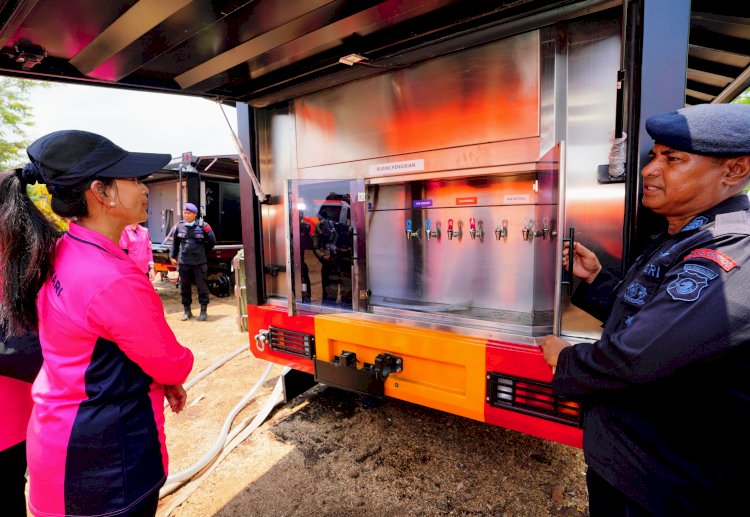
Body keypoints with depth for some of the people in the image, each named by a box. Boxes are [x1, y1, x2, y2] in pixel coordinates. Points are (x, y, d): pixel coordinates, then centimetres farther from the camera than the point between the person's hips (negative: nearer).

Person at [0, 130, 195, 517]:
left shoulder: (59, 254, -4)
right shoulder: (114, 279, -32)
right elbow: (173, 365, -19)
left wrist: (161, 377, 6)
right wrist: (175, 367, 4)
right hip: (103, 455, -8)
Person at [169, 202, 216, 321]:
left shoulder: (203, 226, -5)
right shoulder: (179, 227, 3)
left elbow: (212, 241, 6)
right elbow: (175, 243, 15)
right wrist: (173, 256, 13)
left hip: (200, 262, -3)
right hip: (183, 263, 3)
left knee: (202, 287, 4)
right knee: (184, 287, 10)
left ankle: (203, 311, 16)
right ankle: (187, 311, 23)